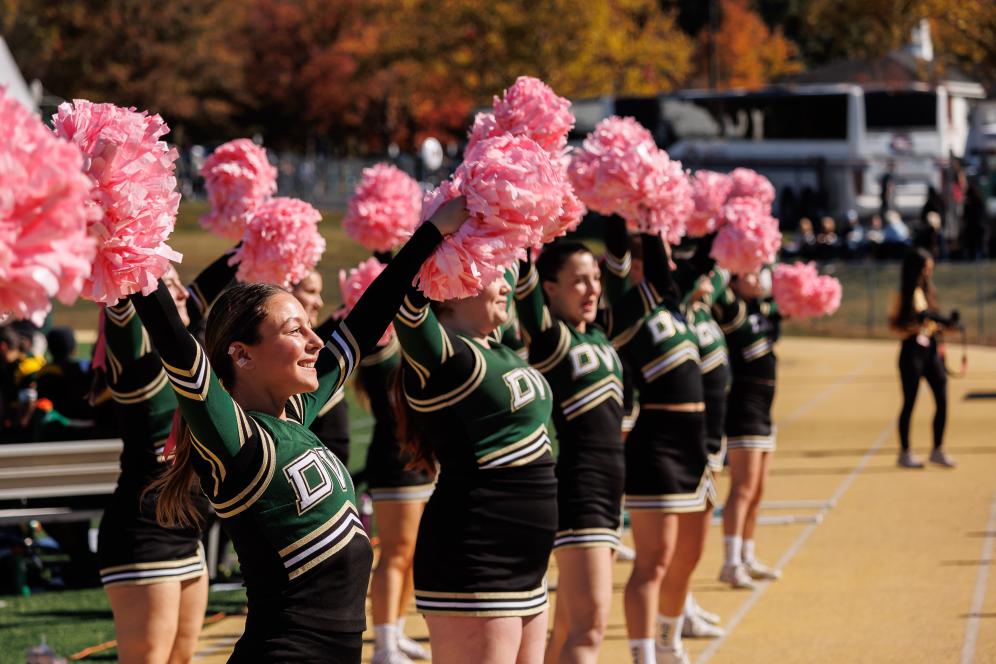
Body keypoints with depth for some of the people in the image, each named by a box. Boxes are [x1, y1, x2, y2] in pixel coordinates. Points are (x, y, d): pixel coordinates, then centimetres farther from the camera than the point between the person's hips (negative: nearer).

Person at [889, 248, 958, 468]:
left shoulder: (927, 291, 14)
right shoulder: (903, 296, -6)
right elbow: (894, 325, -9)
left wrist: (945, 324, 3)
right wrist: (916, 324, -23)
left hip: (930, 349, 6)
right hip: (912, 351, -6)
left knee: (942, 400, 1)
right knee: (909, 403, 0)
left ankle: (938, 450, 13)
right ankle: (905, 453, 9)